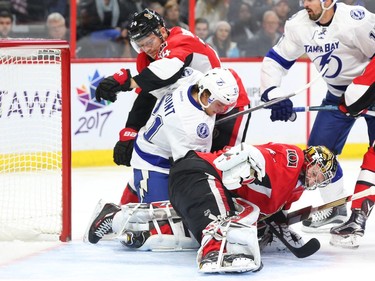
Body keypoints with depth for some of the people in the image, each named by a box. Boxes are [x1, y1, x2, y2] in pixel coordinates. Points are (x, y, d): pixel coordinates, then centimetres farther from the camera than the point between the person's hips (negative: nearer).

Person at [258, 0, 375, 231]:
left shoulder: (355, 20, -27)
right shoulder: (299, 25, -8)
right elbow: (275, 60, -2)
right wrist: (274, 95, -15)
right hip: (338, 93, 6)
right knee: (320, 149, 1)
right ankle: (336, 209, 16)